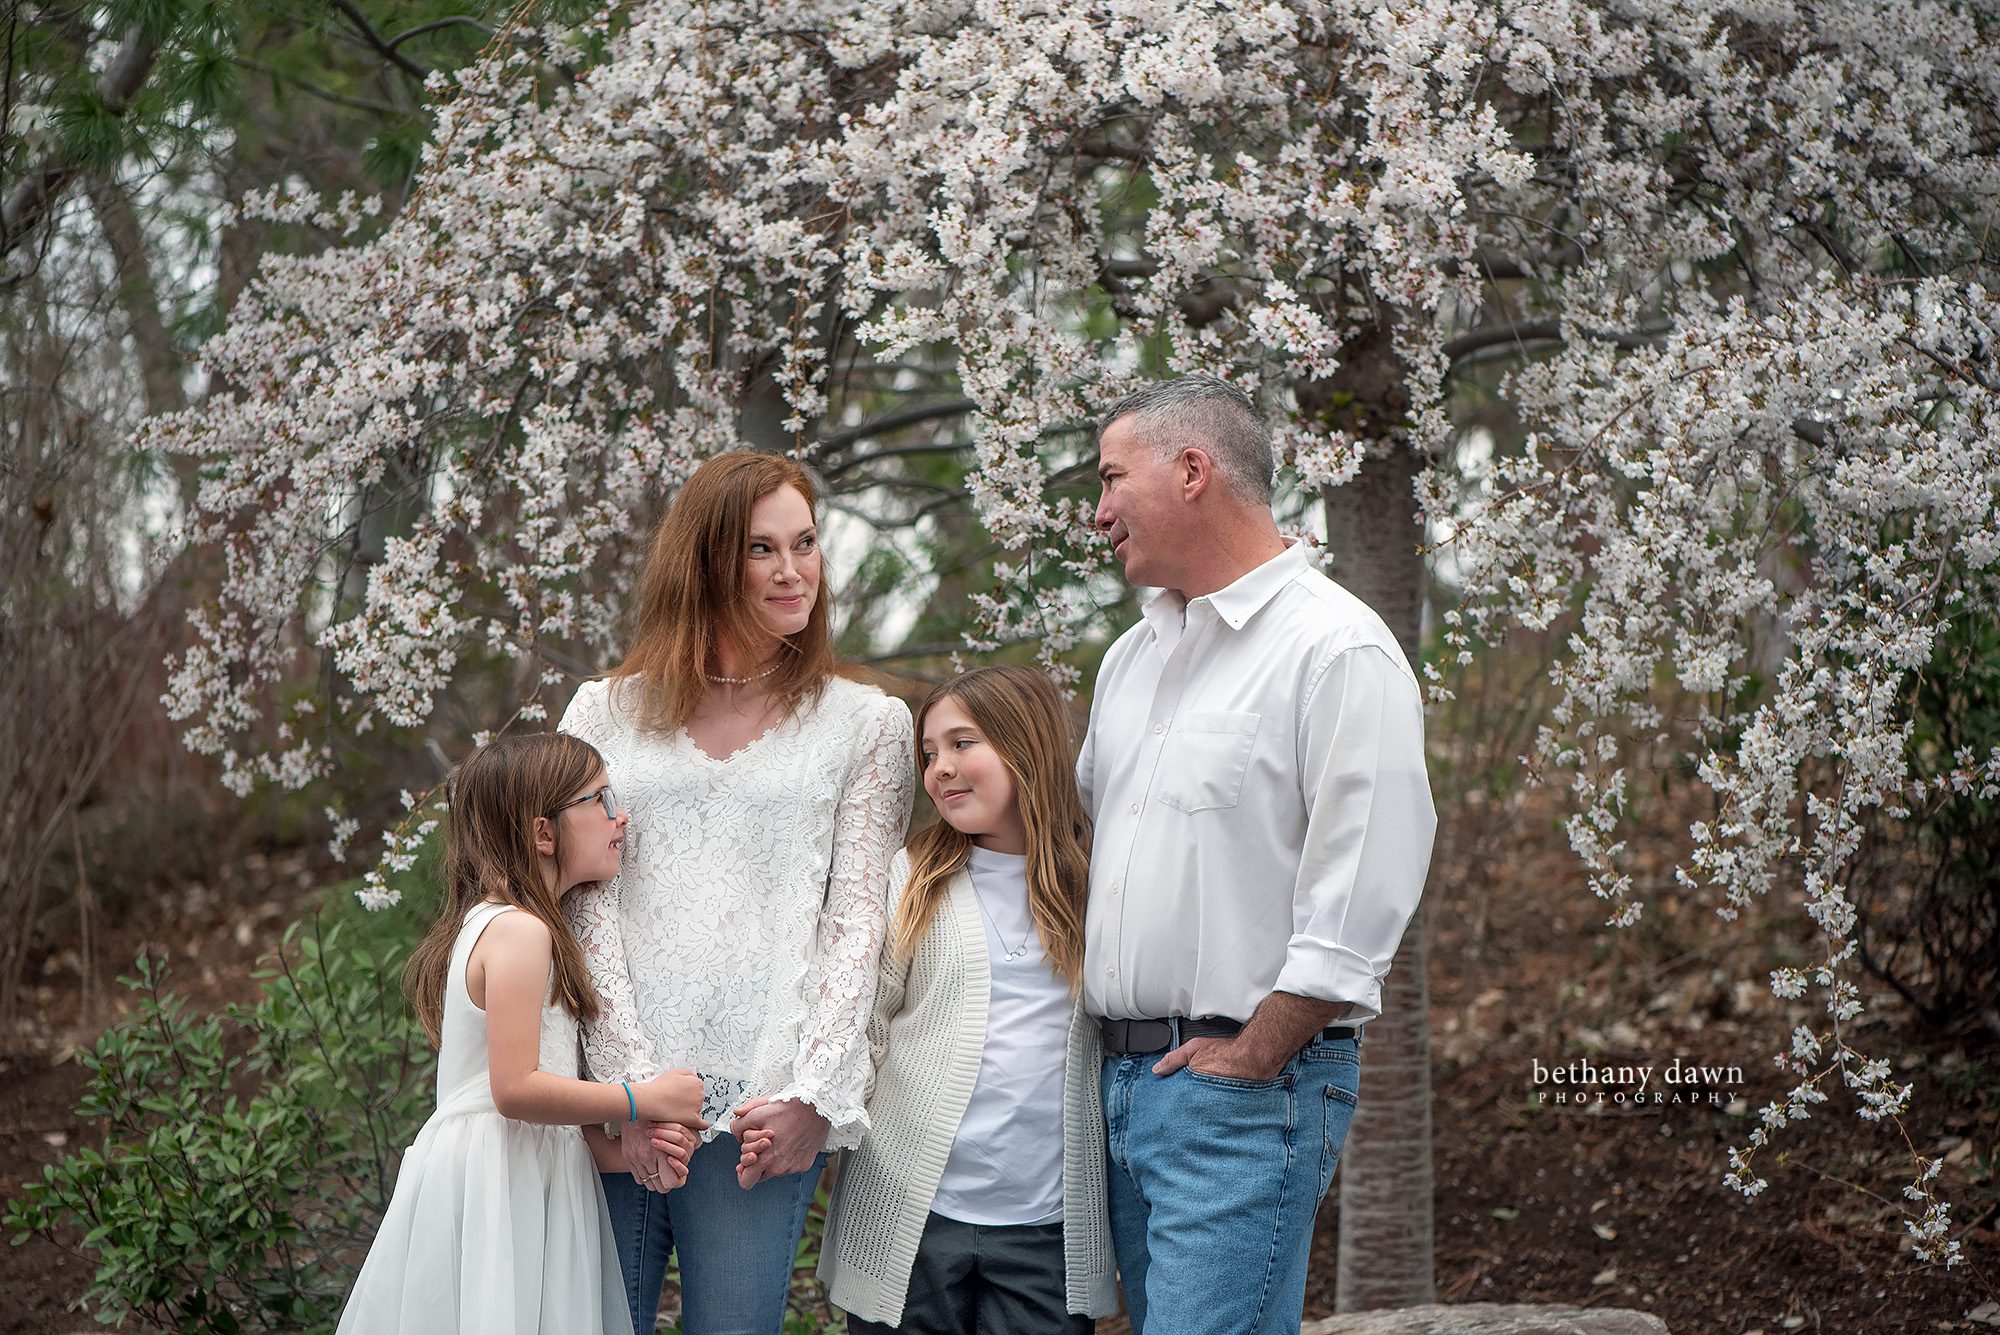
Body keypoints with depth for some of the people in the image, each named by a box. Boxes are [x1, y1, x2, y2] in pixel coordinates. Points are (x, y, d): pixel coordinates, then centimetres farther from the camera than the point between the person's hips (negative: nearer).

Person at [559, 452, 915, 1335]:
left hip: (759, 1104, -1)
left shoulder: (866, 724, 10)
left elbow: (856, 922, 4)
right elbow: (585, 907, 4)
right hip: (613, 1098, 1)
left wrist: (811, 1095, -8)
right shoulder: (607, 714, 11)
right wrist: (633, 1081, -8)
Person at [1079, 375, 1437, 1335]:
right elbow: (1077, 837, 25)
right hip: (1122, 1077, 8)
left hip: (1250, 1086, -8)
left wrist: (1251, 1057, -14)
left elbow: (1359, 897, -16)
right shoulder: (1134, 654, 17)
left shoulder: (1336, 649, -11)